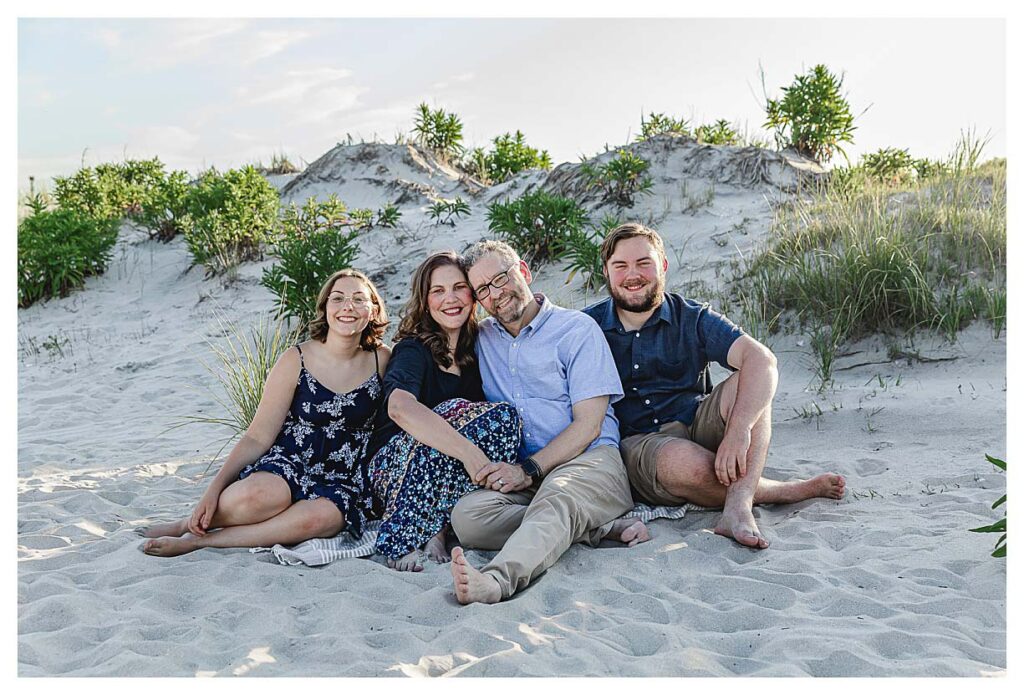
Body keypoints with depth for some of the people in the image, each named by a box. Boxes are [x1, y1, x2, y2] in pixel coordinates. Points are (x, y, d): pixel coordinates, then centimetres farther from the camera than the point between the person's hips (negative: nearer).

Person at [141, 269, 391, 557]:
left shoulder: (382, 360, 0)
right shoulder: (297, 360, -4)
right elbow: (258, 437, -4)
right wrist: (215, 488, -15)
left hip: (345, 481, 2)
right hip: (288, 462, -1)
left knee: (323, 516, -36)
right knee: (260, 496, -38)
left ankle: (198, 539, -20)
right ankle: (191, 523, -6)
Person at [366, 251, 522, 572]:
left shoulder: (475, 347, 10)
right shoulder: (413, 349, -9)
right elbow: (400, 407, -31)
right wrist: (468, 451, -39)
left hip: (438, 475, 5)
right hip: (395, 469, -5)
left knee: (504, 417, -20)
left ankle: (434, 527, -19)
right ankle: (405, 540, -26)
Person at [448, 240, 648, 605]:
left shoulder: (577, 329, 5)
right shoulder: (481, 339, 18)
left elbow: (588, 424, -3)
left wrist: (529, 470, -16)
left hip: (588, 460, -4)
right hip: (519, 475, 4)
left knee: (556, 496, -38)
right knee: (467, 514, -27)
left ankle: (497, 579, -63)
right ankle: (602, 528, -25)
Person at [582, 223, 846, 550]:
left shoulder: (692, 318, 0)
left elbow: (762, 360, -16)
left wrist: (738, 430, -33)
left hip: (696, 428, 2)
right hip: (635, 445, -2)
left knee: (745, 384, -24)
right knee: (686, 462, -36)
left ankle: (737, 506, -38)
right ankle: (789, 490, -10)